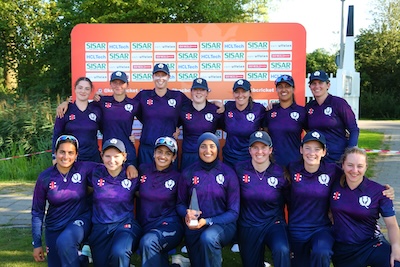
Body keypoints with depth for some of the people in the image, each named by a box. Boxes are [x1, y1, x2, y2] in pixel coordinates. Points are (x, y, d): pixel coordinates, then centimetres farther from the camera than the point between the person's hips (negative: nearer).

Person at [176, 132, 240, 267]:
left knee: (208, 237, -33)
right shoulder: (188, 173, 0)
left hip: (222, 224, -2)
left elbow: (233, 212, -5)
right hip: (194, 227, 3)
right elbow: (180, 204, 8)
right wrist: (187, 214, -16)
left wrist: (208, 221, -18)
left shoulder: (228, 173, -6)